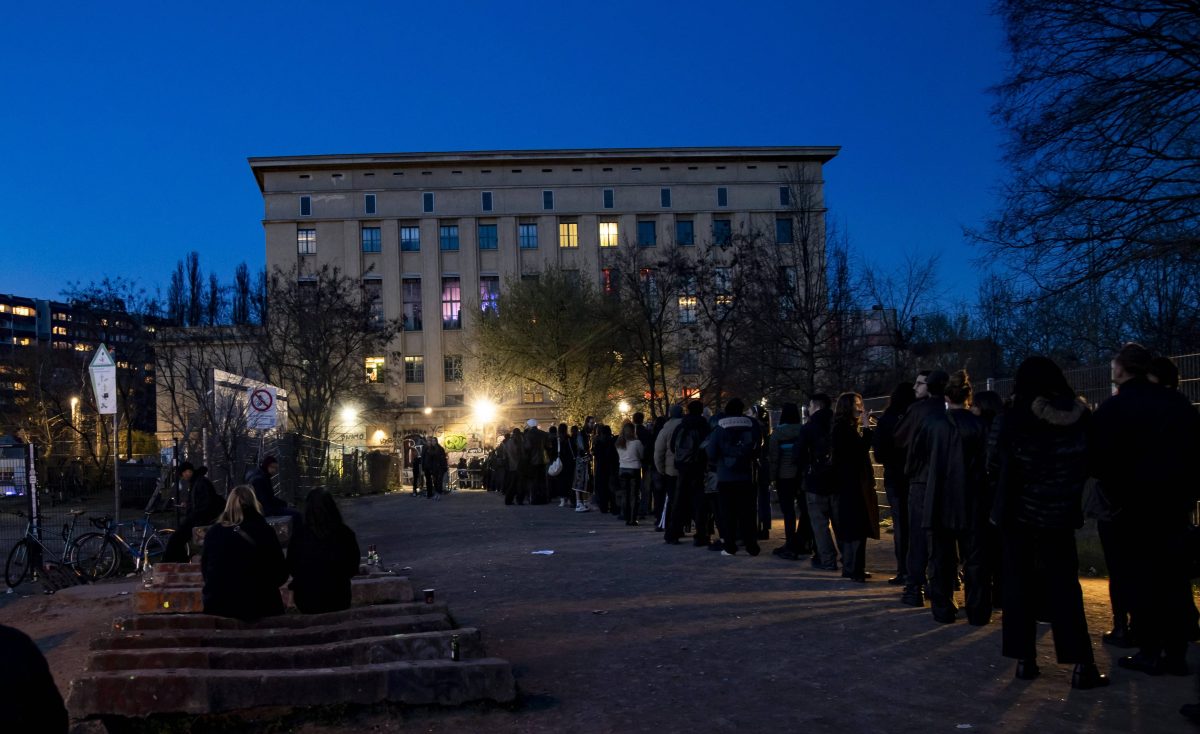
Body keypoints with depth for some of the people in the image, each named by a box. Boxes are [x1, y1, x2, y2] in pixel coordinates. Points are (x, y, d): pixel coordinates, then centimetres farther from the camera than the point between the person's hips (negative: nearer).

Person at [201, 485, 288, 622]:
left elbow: (205, 570, 11)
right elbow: (281, 573, 0)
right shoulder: (265, 532, -6)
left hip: (218, 608, 3)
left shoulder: (213, 532, -1)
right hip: (259, 606, -3)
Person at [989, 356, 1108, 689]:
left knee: (1020, 585, 9)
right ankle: (1082, 665, 5)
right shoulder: (1081, 417, -3)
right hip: (1060, 513, 2)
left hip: (1020, 511, -2)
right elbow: (1089, 465, 5)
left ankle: (1025, 659, 11)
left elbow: (995, 466, -6)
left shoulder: (1013, 420, -13)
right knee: (1064, 586, 9)